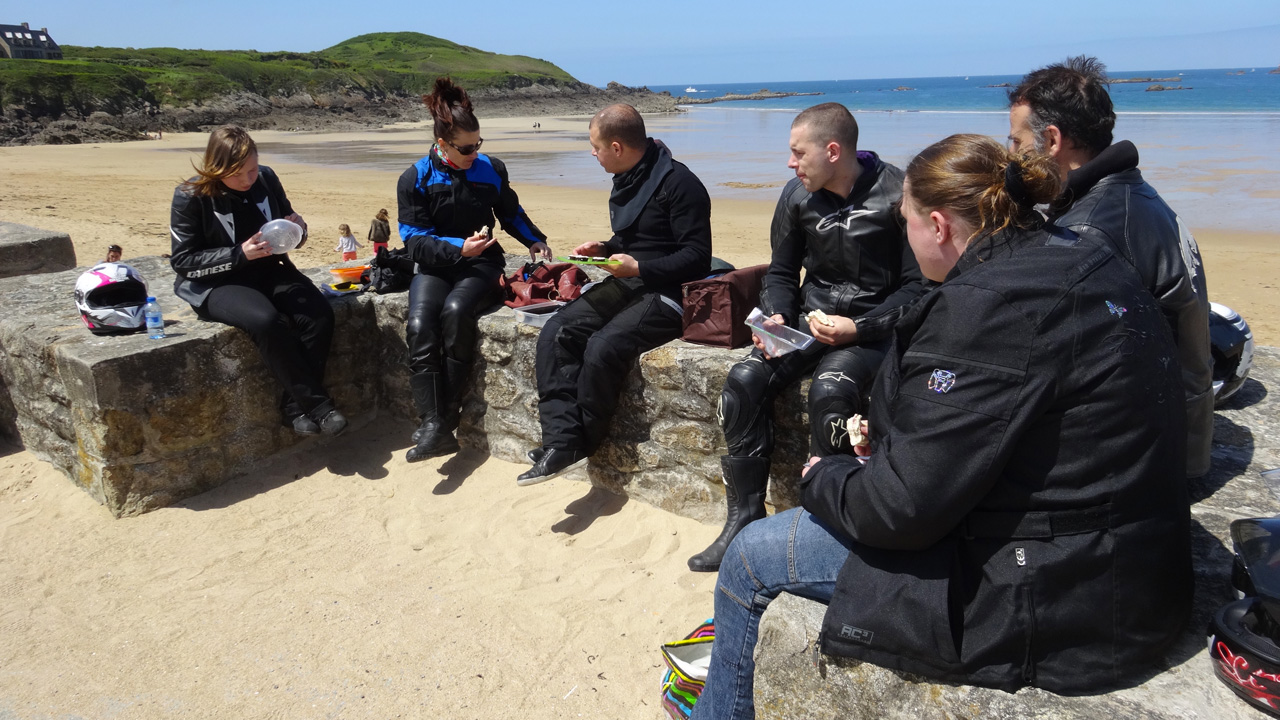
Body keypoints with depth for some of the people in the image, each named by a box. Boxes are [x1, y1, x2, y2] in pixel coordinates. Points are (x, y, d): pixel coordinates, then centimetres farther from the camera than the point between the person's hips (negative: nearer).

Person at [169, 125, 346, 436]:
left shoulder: (265, 179, 2)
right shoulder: (191, 197, -10)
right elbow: (182, 261, -10)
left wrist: (297, 229, -10)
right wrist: (239, 254, -22)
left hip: (268, 271, 5)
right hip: (216, 284, -4)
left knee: (320, 314, -24)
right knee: (266, 320, -35)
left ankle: (295, 405, -14)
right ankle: (316, 405, -25)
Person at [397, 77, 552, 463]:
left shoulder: (490, 170, 5)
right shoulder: (415, 180, 0)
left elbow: (511, 213, 22)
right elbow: (415, 241, -6)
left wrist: (534, 240, 9)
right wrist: (460, 247, -20)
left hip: (481, 265, 0)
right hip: (435, 267, 1)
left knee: (456, 311, -33)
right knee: (419, 326, -29)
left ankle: (446, 418, -26)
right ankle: (433, 425, -30)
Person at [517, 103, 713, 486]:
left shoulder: (677, 183, -12)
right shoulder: (626, 181, 16)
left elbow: (697, 257, -15)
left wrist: (639, 268, -20)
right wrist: (604, 249, 10)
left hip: (667, 293, -9)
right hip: (626, 284, 9)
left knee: (603, 346, -30)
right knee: (555, 333, -13)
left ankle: (576, 445, -9)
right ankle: (561, 441, -20)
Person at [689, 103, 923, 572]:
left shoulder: (896, 196, -11)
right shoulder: (799, 194, 4)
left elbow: (917, 286, -9)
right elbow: (781, 273, 13)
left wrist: (858, 328, -20)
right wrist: (774, 318, -7)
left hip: (872, 329, -5)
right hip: (809, 322, 5)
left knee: (829, 392, -34)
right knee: (743, 382, -19)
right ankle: (745, 518, -9)